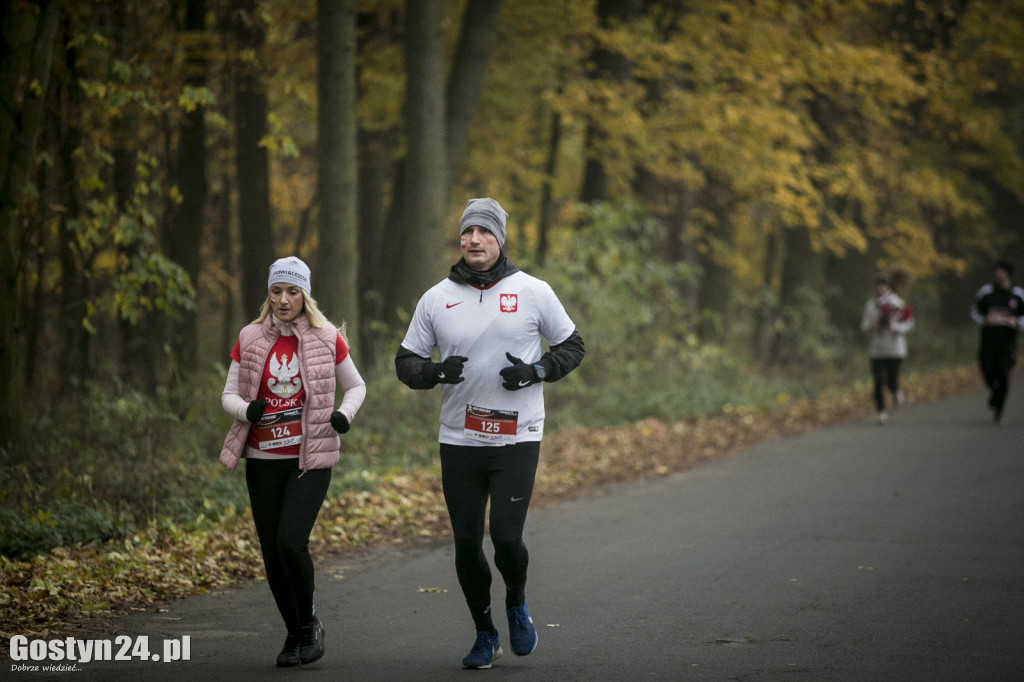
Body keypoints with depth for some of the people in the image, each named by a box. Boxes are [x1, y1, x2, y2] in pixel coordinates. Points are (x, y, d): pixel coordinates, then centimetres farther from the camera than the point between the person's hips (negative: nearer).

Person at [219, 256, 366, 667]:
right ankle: (294, 633, 22)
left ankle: (310, 623, 4)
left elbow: (356, 386, 13)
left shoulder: (326, 339, 0)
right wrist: (247, 409, -16)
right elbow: (228, 395, 7)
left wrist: (345, 414, -8)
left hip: (311, 459, -3)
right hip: (263, 460, 3)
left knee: (291, 541, -19)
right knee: (272, 553, 3)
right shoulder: (250, 339, 4)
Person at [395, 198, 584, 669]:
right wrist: (436, 371, -15)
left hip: (517, 439, -2)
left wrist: (535, 371, -11)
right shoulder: (436, 299, 4)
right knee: (467, 544, 5)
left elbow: (571, 347, 8)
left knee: (506, 536, -14)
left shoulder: (533, 292, 0)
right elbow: (406, 362, 8)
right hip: (458, 440, 2)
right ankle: (485, 635, 24)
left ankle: (517, 603, 18)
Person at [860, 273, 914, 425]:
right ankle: (881, 411, 12)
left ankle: (897, 392, 26)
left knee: (892, 381, -10)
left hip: (895, 348, -2)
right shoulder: (871, 304, 7)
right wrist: (871, 325, -16)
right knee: (878, 382, -2)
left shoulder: (898, 303, -1)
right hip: (877, 348, 2)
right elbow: (864, 324, 7)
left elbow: (909, 324, -1)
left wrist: (897, 328, -20)